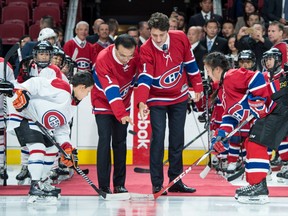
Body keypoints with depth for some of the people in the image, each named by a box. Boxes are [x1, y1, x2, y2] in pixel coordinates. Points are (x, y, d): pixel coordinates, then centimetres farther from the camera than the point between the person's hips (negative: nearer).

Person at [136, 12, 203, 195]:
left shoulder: (181, 39, -14)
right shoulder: (146, 50, -23)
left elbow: (190, 64, 1)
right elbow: (145, 78, -32)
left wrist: (198, 87, 5)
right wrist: (142, 102, -45)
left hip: (179, 97, 3)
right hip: (157, 99, -3)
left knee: (177, 140, 9)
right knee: (158, 139, -10)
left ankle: (175, 180, 19)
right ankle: (157, 184, -4)